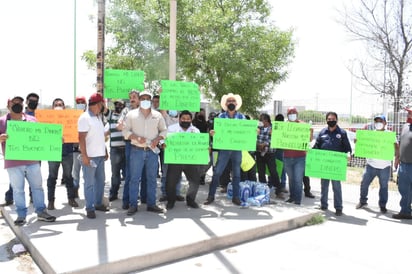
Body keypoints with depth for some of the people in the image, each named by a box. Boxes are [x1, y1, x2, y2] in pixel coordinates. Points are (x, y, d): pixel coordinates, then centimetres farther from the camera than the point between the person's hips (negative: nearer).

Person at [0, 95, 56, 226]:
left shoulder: (32, 120, 11)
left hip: (32, 161, 3)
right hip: (13, 163, -3)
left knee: (37, 187, 7)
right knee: (18, 190, 4)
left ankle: (41, 212, 16)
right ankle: (21, 215, 13)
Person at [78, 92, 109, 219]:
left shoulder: (99, 117, 13)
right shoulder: (85, 118, -12)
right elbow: (81, 138, -16)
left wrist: (105, 151, 17)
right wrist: (84, 156, -20)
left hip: (100, 155, 8)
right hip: (90, 156, -8)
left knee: (100, 180, 15)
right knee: (89, 183, 0)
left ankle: (98, 203, 27)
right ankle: (90, 208, 9)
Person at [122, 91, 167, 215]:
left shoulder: (157, 115, 8)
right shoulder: (131, 114, 3)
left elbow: (164, 130, 11)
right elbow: (125, 131, 0)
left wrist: (157, 139, -7)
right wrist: (136, 137, -17)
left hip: (152, 151, 2)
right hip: (137, 151, -2)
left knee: (152, 179, 7)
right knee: (134, 178, 1)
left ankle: (151, 204, 17)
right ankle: (133, 205, 9)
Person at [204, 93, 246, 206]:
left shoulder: (241, 117, 8)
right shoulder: (221, 116, 6)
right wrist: (213, 133, -21)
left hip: (237, 149, 1)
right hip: (224, 148, -1)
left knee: (236, 173, 8)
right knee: (217, 172, -3)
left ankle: (236, 197, 18)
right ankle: (211, 195, 8)